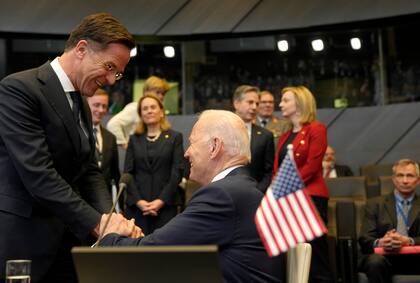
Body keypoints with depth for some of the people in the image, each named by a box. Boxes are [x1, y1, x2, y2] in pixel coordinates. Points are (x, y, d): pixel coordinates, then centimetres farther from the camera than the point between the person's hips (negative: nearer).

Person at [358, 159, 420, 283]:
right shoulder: (375, 204, 14)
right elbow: (364, 239, 3)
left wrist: (409, 241, -20)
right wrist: (378, 243, -21)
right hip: (383, 256, 0)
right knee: (375, 261, -35)